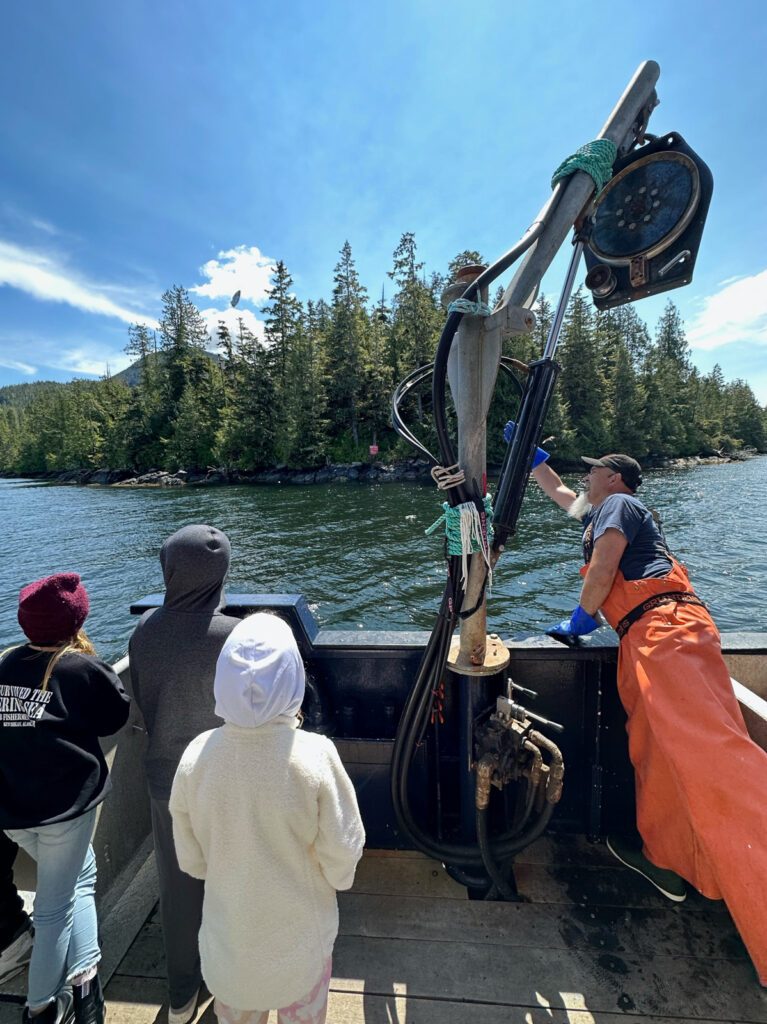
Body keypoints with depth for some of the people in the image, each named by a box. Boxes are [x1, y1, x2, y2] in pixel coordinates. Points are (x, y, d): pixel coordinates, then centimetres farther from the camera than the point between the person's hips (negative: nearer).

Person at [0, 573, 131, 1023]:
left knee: (81, 873, 26)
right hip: (67, 801, -6)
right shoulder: (83, 668, -17)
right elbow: (118, 713, -4)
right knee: (56, 905, 15)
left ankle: (82, 974, 29)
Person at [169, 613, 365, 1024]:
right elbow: (341, 861, -19)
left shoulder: (196, 756, -24)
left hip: (229, 940, 2)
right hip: (300, 939, -2)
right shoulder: (315, 756, -32)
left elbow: (191, 860, -8)